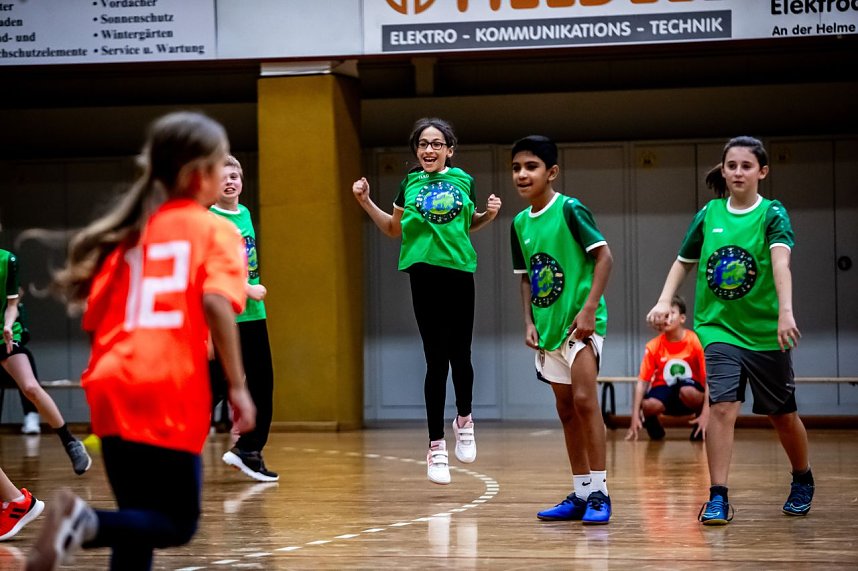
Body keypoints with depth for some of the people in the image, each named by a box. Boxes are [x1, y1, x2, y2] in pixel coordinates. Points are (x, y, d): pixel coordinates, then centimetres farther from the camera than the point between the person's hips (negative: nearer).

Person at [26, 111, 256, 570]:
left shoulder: (132, 229, 18)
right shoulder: (215, 230, 2)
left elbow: (94, 314, 14)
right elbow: (216, 302, -14)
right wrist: (237, 386, -13)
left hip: (113, 390, 6)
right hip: (171, 396, -6)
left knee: (141, 523, 16)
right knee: (177, 524, 2)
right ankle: (86, 522, -23)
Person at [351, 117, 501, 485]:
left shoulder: (463, 181, 5)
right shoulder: (410, 183, 5)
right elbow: (393, 229, 16)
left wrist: (490, 214, 0)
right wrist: (366, 202, 4)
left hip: (459, 273, 1)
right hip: (425, 273, -1)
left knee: (460, 355, 1)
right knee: (436, 360, -2)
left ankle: (464, 420, 31)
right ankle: (436, 446, 4)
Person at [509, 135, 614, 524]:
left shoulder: (570, 210, -11)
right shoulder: (520, 223, 9)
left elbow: (604, 257, -14)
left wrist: (589, 308, -20)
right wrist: (529, 322, 6)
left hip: (579, 321, -7)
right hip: (548, 327, 7)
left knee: (583, 398, -17)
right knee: (565, 409, 10)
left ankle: (599, 493, -14)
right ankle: (580, 495, 16)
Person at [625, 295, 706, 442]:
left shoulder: (695, 342, -15)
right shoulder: (653, 346, -9)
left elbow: (707, 379, -16)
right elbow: (642, 382, -7)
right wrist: (635, 416, -16)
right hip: (664, 389, 1)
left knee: (688, 391, -38)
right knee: (649, 405, -34)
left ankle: (700, 428, -7)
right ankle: (652, 425, 5)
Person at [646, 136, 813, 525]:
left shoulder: (772, 214, -9)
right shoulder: (708, 214, 2)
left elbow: (780, 261, -26)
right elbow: (684, 262, 14)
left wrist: (785, 311, -41)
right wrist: (665, 300, -3)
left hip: (765, 332, -1)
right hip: (719, 328, 2)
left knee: (782, 414, 11)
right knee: (722, 406, -16)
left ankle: (802, 480, 37)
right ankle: (718, 497, -12)